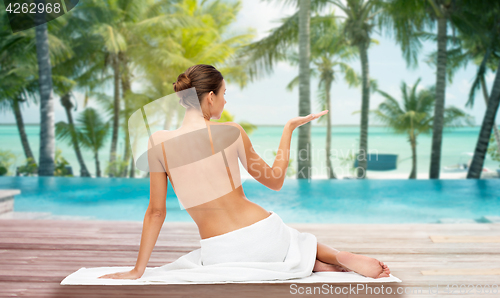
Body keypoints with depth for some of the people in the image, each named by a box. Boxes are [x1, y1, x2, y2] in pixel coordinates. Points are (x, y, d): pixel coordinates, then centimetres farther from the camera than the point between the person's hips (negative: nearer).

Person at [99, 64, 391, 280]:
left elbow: (156, 211, 0)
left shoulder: (160, 142, -3)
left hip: (220, 257, 0)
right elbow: (275, 180, 6)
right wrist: (289, 128, 15)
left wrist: (138, 270, 11)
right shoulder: (230, 131, -6)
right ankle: (335, 256, 6)